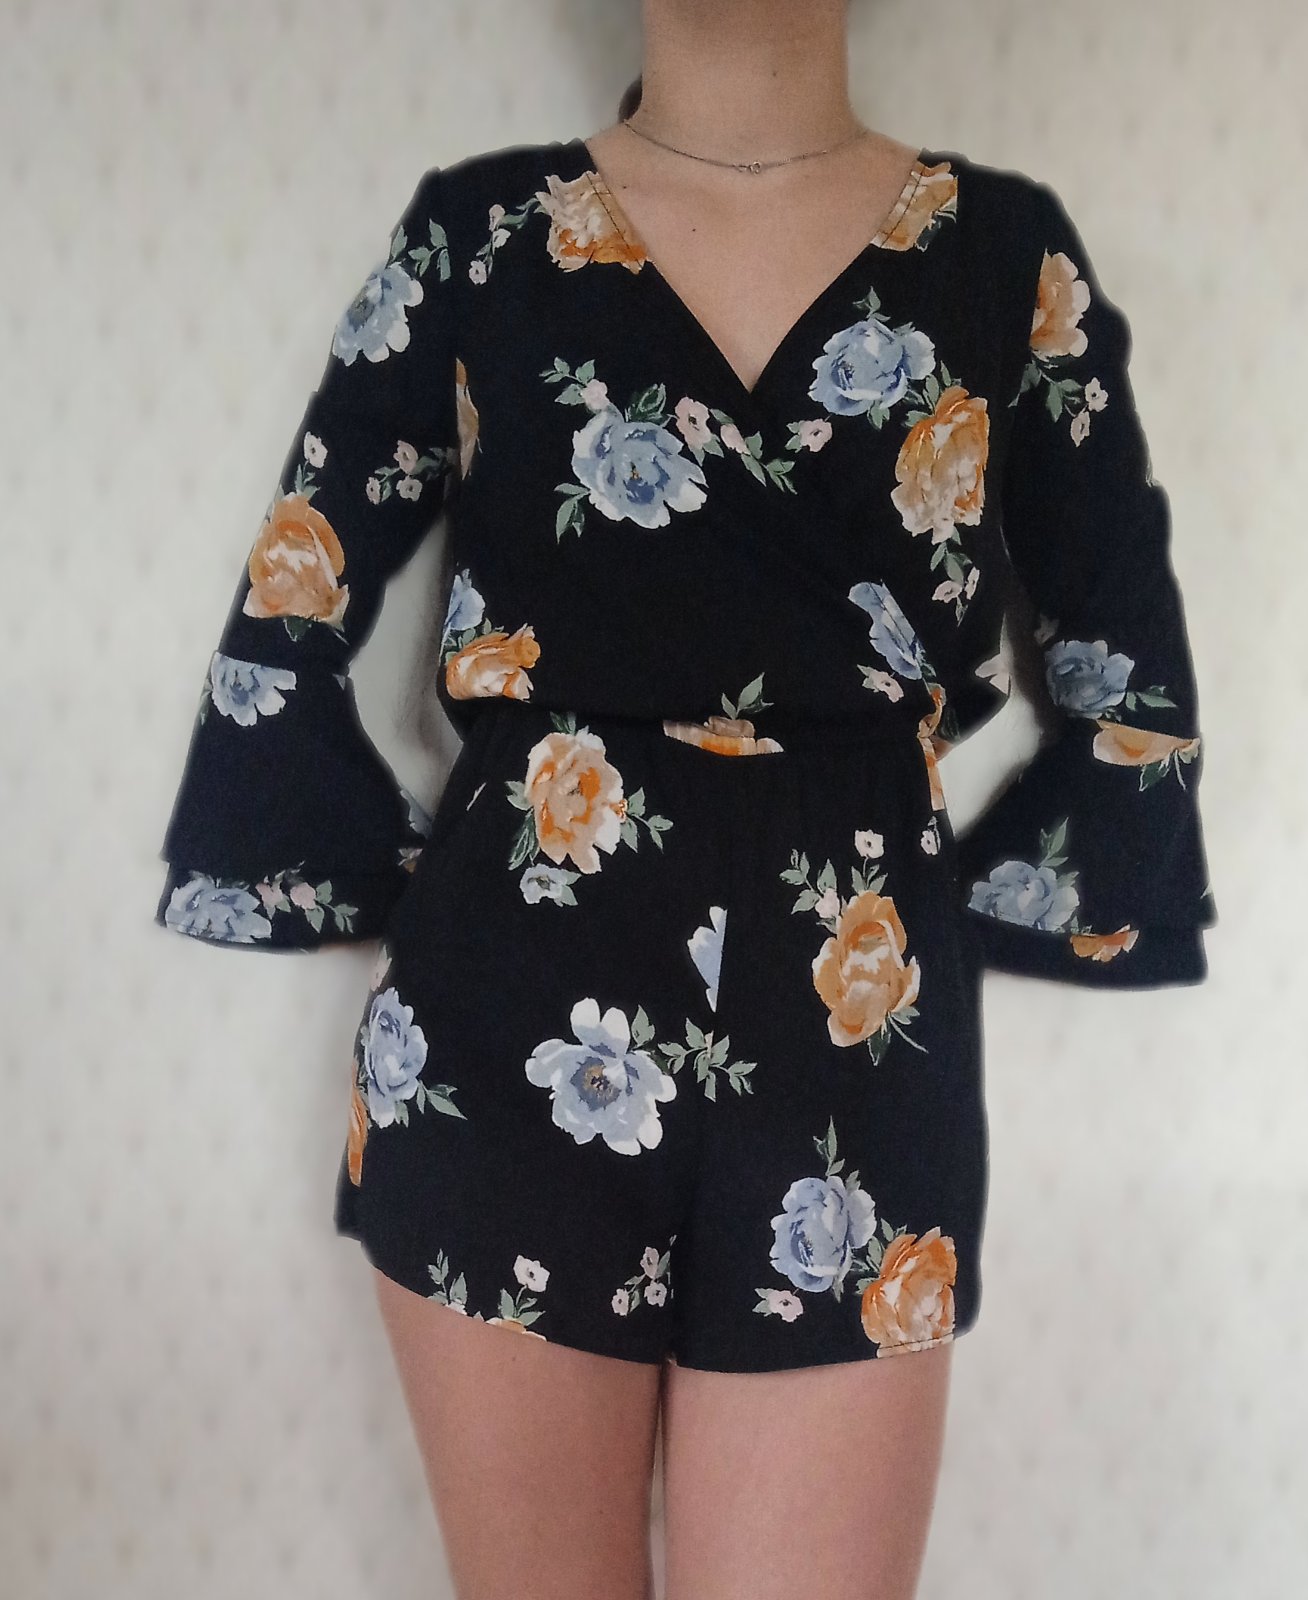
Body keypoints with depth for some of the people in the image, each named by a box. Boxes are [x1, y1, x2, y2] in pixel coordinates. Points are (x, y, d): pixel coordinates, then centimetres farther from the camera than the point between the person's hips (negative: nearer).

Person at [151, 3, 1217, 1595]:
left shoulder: (1007, 254, 5)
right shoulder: (479, 231, 4)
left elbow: (1130, 682, 10)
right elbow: (289, 623, 7)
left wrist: (964, 911, 4)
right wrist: (407, 891, 3)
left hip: (850, 1051, 0)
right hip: (509, 1037, 0)